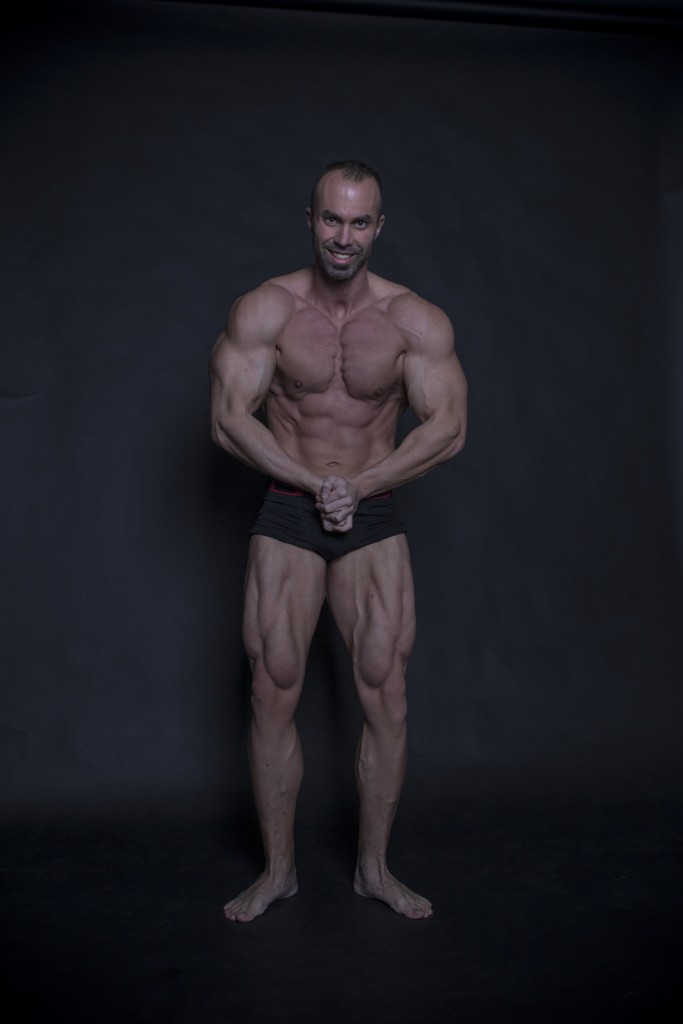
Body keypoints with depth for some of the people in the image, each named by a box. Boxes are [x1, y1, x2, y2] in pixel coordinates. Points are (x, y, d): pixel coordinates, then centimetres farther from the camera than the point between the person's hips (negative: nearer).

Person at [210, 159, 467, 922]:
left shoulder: (416, 321, -3)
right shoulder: (264, 311, -4)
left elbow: (448, 429, -7)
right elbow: (229, 419, -9)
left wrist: (358, 486, -14)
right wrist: (314, 483, -15)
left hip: (375, 521, 1)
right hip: (286, 517, 0)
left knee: (386, 697, -1)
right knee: (273, 695, 0)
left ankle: (374, 867, 19)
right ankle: (278, 870, 19)